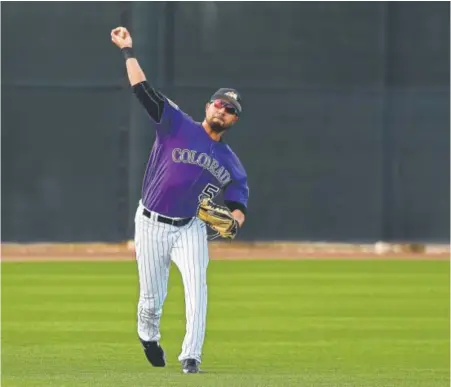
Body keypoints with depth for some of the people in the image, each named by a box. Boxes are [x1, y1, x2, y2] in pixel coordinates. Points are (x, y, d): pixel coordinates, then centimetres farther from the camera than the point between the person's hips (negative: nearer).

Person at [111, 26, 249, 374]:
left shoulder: (232, 164, 9)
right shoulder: (177, 125, -1)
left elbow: (238, 203, 10)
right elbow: (144, 90, -7)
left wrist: (234, 220, -14)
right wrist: (128, 51, -12)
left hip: (190, 229, 2)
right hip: (151, 226, -2)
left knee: (196, 286, -21)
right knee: (152, 298, 3)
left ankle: (191, 357, -21)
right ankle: (149, 337, 36)